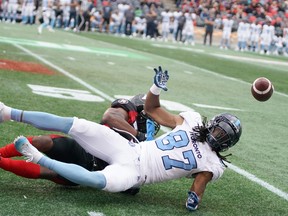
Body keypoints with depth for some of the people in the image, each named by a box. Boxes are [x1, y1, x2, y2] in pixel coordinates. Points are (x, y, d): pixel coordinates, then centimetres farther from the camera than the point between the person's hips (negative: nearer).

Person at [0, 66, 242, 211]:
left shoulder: (211, 165, 4)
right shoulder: (193, 120, 11)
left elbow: (197, 192, 4)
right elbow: (152, 109, 12)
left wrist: (194, 200, -17)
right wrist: (157, 87, -4)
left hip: (133, 172, -4)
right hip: (129, 148, 4)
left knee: (99, 181, -39)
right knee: (77, 125, -16)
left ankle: (39, 158, -30)